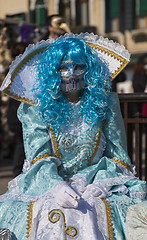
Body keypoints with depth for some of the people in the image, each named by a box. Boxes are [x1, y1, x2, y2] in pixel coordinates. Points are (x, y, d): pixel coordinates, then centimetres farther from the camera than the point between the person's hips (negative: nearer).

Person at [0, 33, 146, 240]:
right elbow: (39, 158, -6)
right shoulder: (36, 108, 3)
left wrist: (101, 184, -14)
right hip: (49, 184, 0)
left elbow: (118, 157, 5)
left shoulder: (106, 103, 6)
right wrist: (56, 186, -27)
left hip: (96, 184, 1)